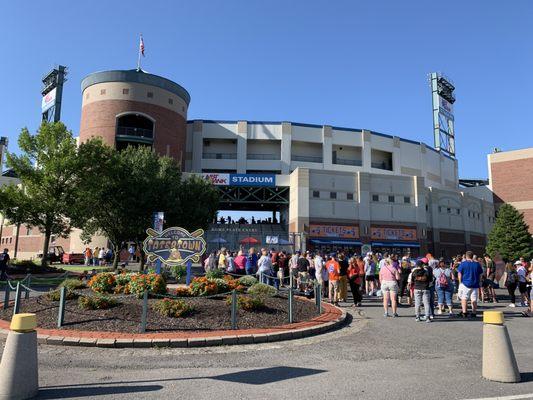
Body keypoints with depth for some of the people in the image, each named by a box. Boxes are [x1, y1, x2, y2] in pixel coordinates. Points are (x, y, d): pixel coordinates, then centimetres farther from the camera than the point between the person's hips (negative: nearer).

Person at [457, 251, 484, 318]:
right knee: (474, 299, 8)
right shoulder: (477, 264, 6)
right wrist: (478, 282, 19)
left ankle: (464, 312, -4)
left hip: (465, 283, -3)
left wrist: (460, 282, 5)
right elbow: (480, 275, 11)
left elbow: (460, 274, -4)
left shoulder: (463, 263, -4)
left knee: (464, 298, 3)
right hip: (475, 284, 3)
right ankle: (474, 313, 9)